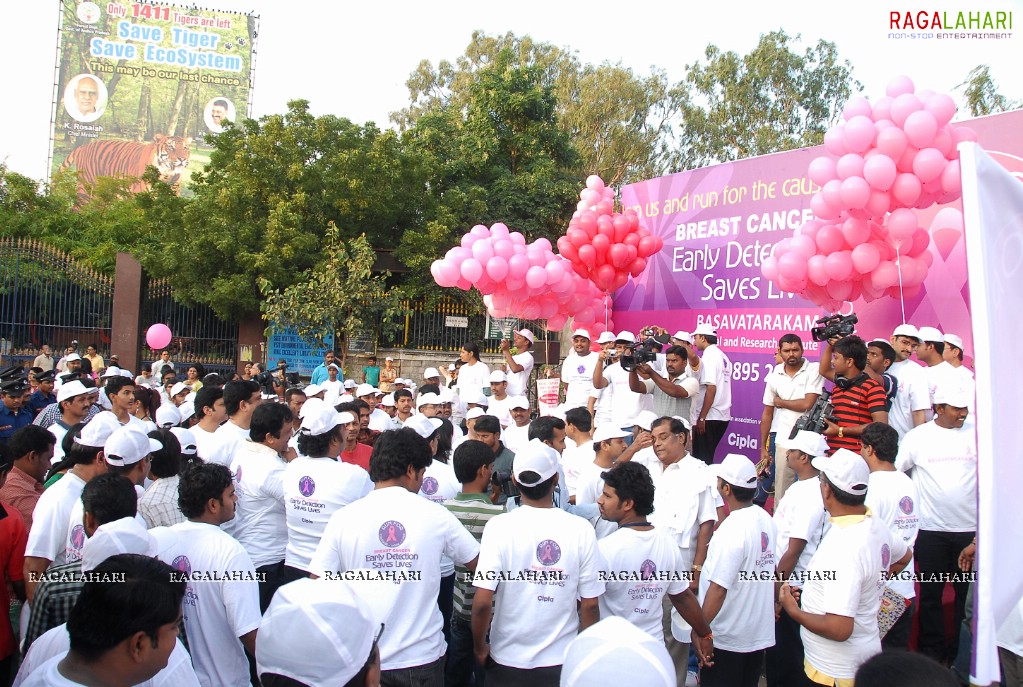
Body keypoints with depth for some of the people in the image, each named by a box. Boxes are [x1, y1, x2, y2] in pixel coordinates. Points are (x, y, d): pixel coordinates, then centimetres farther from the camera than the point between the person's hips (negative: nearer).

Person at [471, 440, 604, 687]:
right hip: (562, 660, 1)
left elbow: (482, 602, -17)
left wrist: (480, 647, 0)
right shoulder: (581, 530, -12)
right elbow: (590, 605, -8)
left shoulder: (499, 526, -16)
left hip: (508, 660, 0)